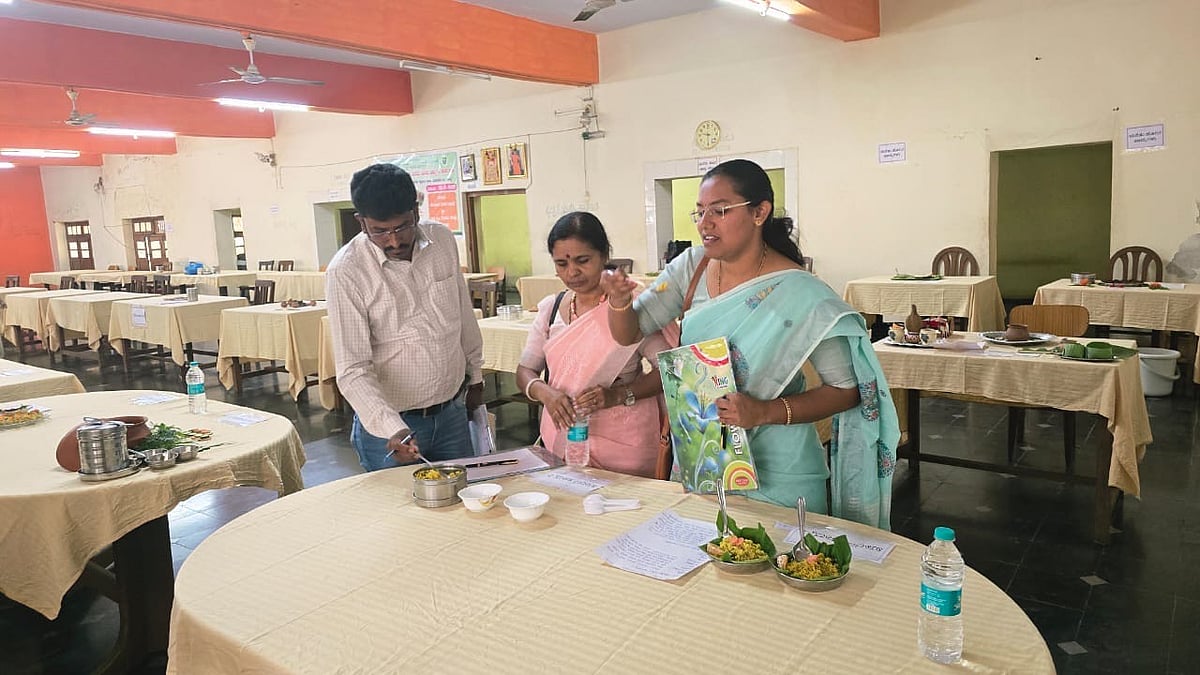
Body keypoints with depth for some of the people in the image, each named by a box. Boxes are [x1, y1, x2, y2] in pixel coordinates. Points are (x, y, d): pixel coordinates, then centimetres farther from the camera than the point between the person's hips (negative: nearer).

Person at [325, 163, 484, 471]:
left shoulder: (442, 239, -4)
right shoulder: (345, 271, -18)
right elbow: (353, 371, -18)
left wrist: (475, 376, 17)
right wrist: (393, 430, -31)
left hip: (452, 411, 4)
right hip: (389, 425, -4)